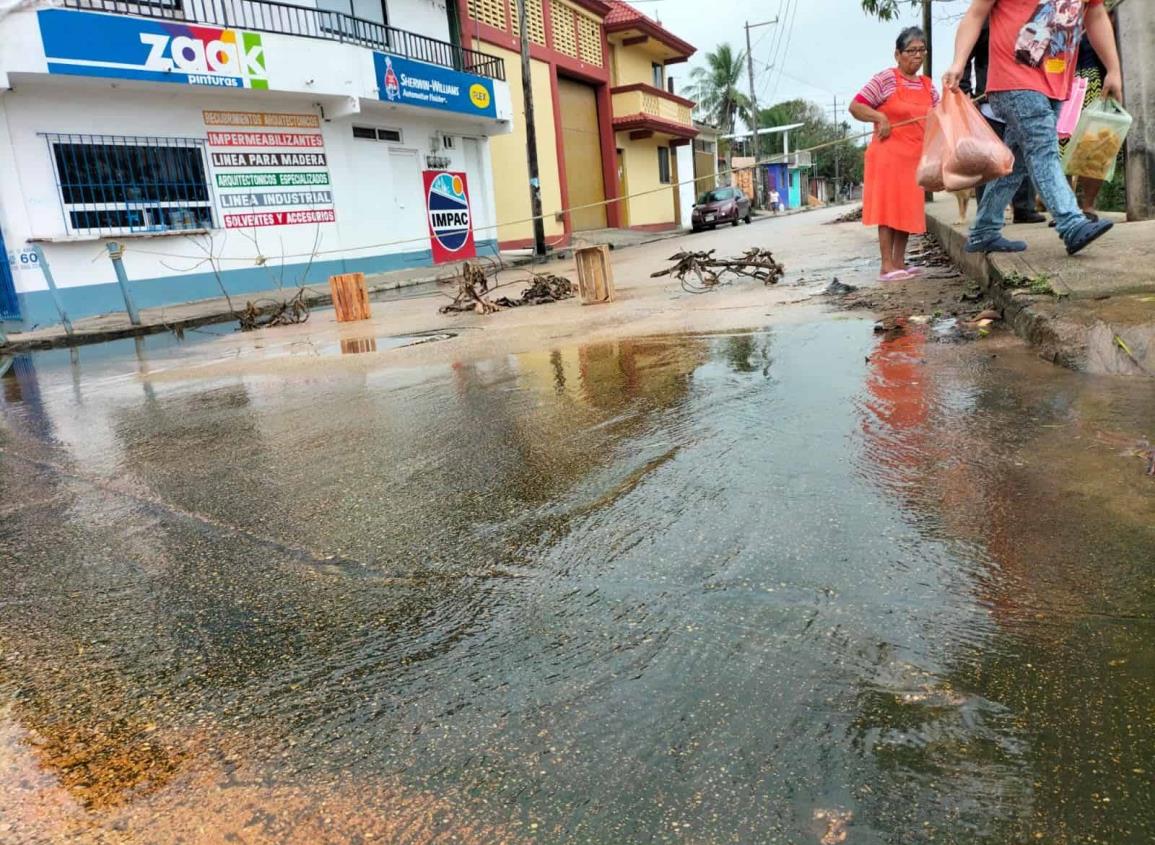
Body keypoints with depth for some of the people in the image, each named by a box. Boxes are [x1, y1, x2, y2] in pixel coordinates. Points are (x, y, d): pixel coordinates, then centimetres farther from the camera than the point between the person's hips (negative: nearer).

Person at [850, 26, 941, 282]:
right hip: (888, 155, -7)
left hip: (915, 158, 7)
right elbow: (855, 106, -9)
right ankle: (887, 266, -7)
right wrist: (879, 117, -21)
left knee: (908, 209, 8)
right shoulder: (886, 79, -6)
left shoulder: (927, 85, 15)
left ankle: (900, 262, 15)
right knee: (888, 207, -7)